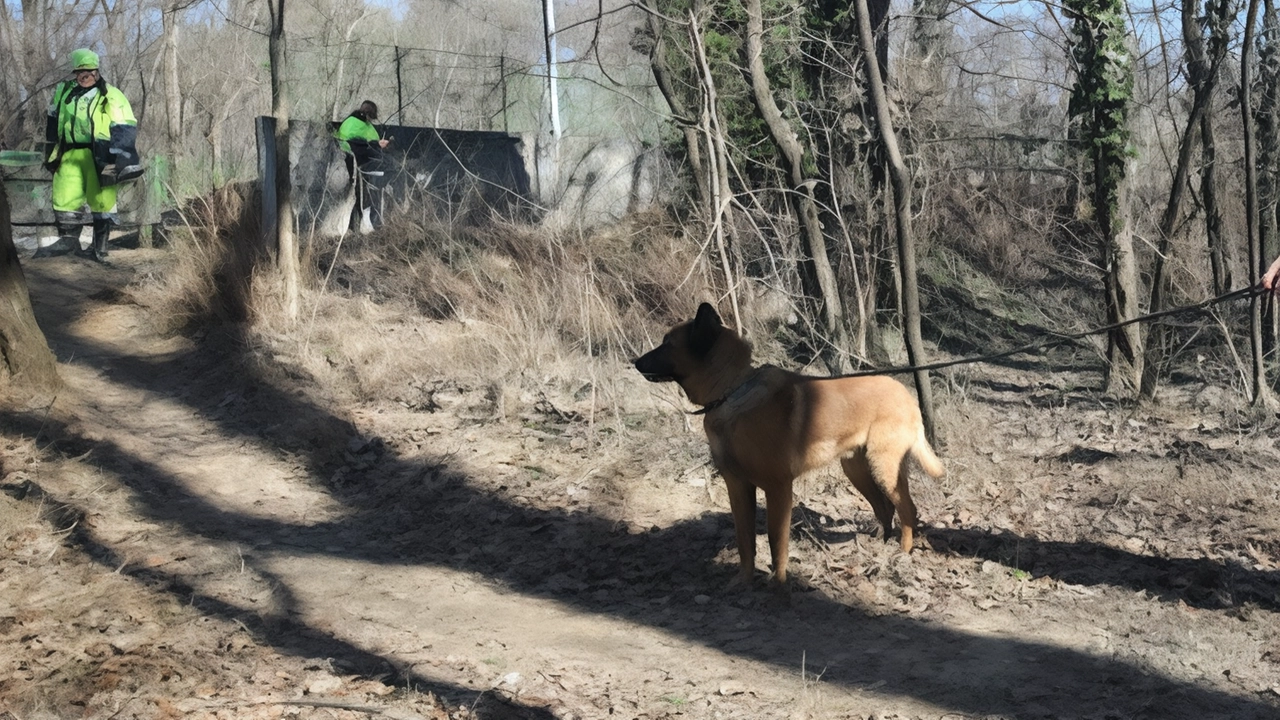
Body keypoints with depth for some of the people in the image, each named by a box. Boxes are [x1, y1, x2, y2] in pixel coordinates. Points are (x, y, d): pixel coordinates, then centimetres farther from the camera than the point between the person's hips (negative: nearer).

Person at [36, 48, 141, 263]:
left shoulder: (111, 96, -2)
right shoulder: (63, 92, 13)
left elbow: (125, 129, -4)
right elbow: (53, 122, 24)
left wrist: (116, 159, -11)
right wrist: (50, 152, 23)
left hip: (99, 155, -4)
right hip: (70, 154, 5)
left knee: (101, 201, 0)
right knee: (64, 198, 3)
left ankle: (100, 248, 7)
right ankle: (68, 240, 16)